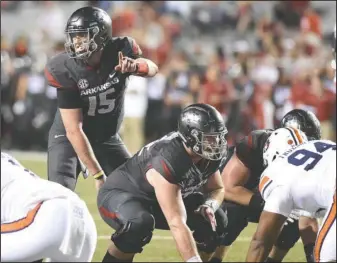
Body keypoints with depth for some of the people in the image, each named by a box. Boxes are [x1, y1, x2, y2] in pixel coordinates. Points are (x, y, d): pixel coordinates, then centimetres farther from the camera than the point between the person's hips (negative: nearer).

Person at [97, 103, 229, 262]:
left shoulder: (209, 156, -15)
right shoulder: (167, 162, -39)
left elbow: (217, 189, 6)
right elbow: (177, 224, -45)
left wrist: (209, 206, -18)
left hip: (157, 202, 8)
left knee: (216, 221, -6)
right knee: (140, 224, -41)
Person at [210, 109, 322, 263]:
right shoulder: (255, 145, -36)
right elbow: (228, 188, -34)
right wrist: (264, 203, -44)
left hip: (257, 195, 6)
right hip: (223, 192, -5)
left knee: (293, 220, -14)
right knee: (234, 215, -35)